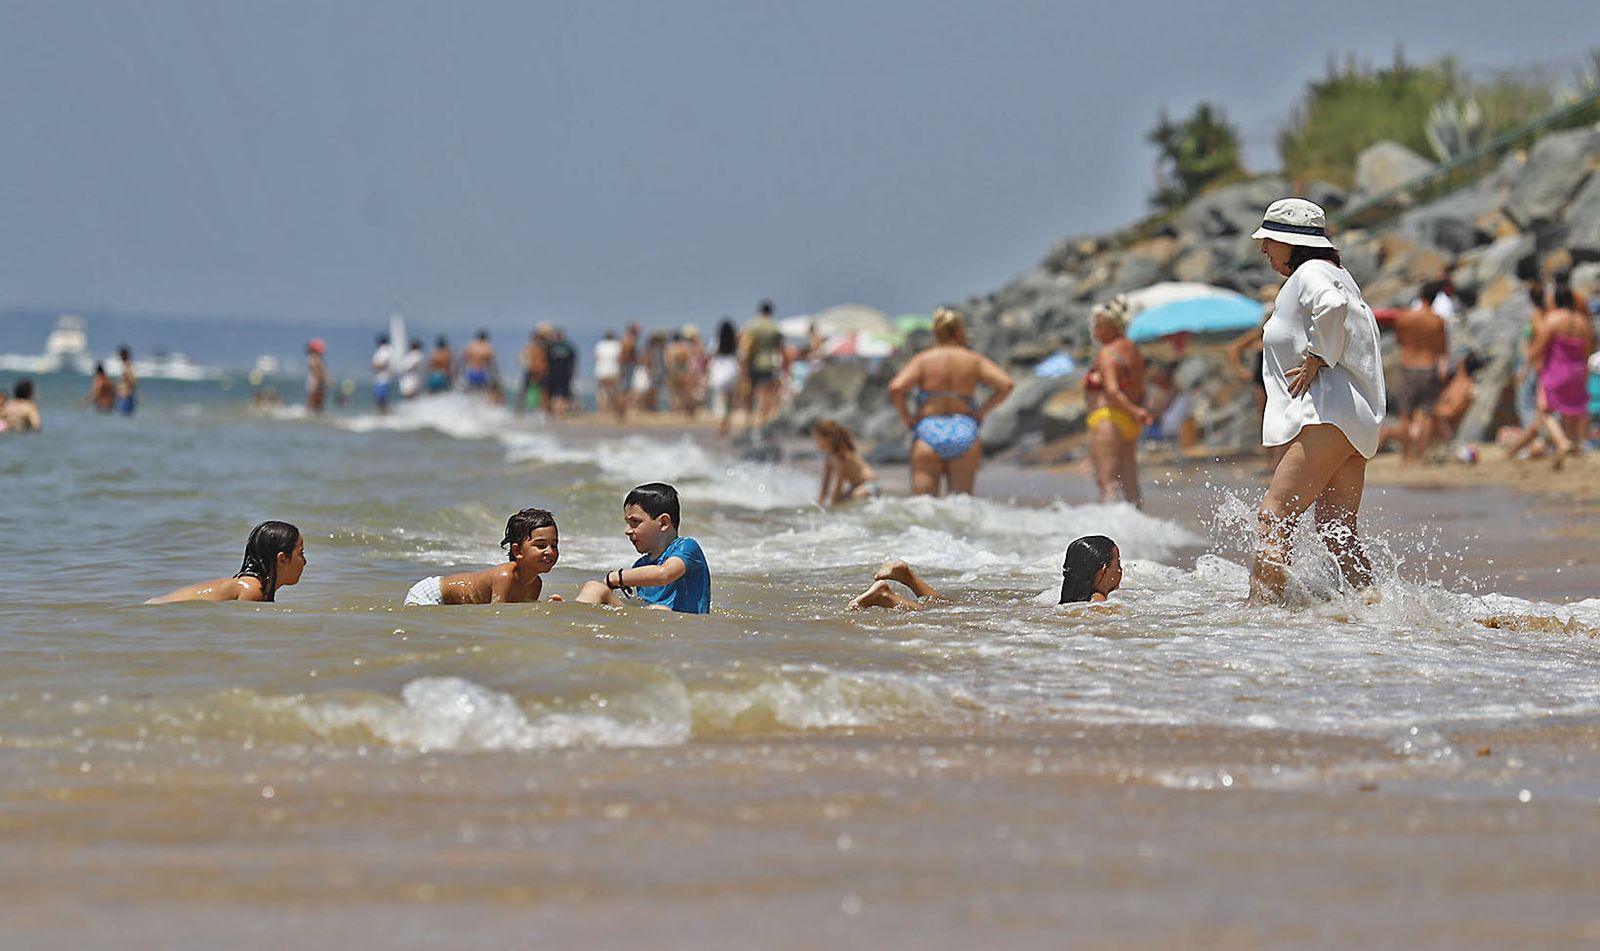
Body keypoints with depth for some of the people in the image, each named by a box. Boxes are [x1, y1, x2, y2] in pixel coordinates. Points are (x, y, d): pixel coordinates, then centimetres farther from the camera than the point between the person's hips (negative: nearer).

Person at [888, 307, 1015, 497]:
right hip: (965, 435, 1)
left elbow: (895, 388, -12)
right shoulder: (974, 360, 6)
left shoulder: (922, 360, 2)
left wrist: (905, 417, 2)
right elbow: (1006, 384, -2)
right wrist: (983, 410, 8)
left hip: (929, 433, -1)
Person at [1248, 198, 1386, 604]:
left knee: (1273, 516, -16)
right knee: (1337, 533, 9)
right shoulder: (1336, 275, 26)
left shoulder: (1311, 273, -5)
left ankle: (1261, 607, -23)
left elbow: (1332, 306, -27)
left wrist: (1315, 360, -18)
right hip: (1355, 422, 11)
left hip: (1327, 415, -11)